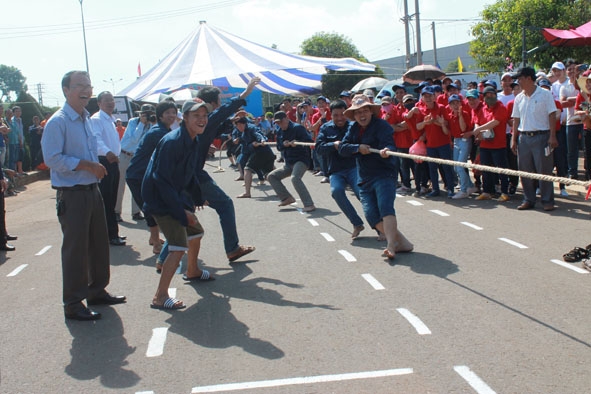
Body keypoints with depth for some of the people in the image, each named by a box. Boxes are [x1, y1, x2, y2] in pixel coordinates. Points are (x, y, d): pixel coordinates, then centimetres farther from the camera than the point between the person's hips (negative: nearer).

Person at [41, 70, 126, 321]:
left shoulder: (87, 119, 13)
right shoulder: (58, 122, -14)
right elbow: (52, 159, -21)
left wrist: (97, 164, 8)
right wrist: (86, 165, -22)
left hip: (92, 190, 9)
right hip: (71, 195, -8)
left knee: (99, 244, 16)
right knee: (75, 249, -1)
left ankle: (97, 291, 32)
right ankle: (73, 304, 10)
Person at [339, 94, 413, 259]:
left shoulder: (381, 125, -8)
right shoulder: (354, 128, 12)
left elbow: (389, 144, -24)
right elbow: (342, 148, 3)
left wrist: (386, 151, -47)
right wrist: (358, 147, -15)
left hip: (384, 174, -6)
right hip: (365, 178, 6)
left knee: (385, 207, -24)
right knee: (371, 214, -5)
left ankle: (391, 246, -29)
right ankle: (401, 242, 0)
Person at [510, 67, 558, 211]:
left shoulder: (545, 95, -3)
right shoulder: (519, 98, 11)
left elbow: (552, 116, -5)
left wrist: (552, 136, -11)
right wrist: (514, 139, 9)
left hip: (541, 136, -5)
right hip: (524, 137, 5)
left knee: (544, 170, -2)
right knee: (525, 171, 7)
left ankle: (547, 201, 6)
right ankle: (528, 200, 17)